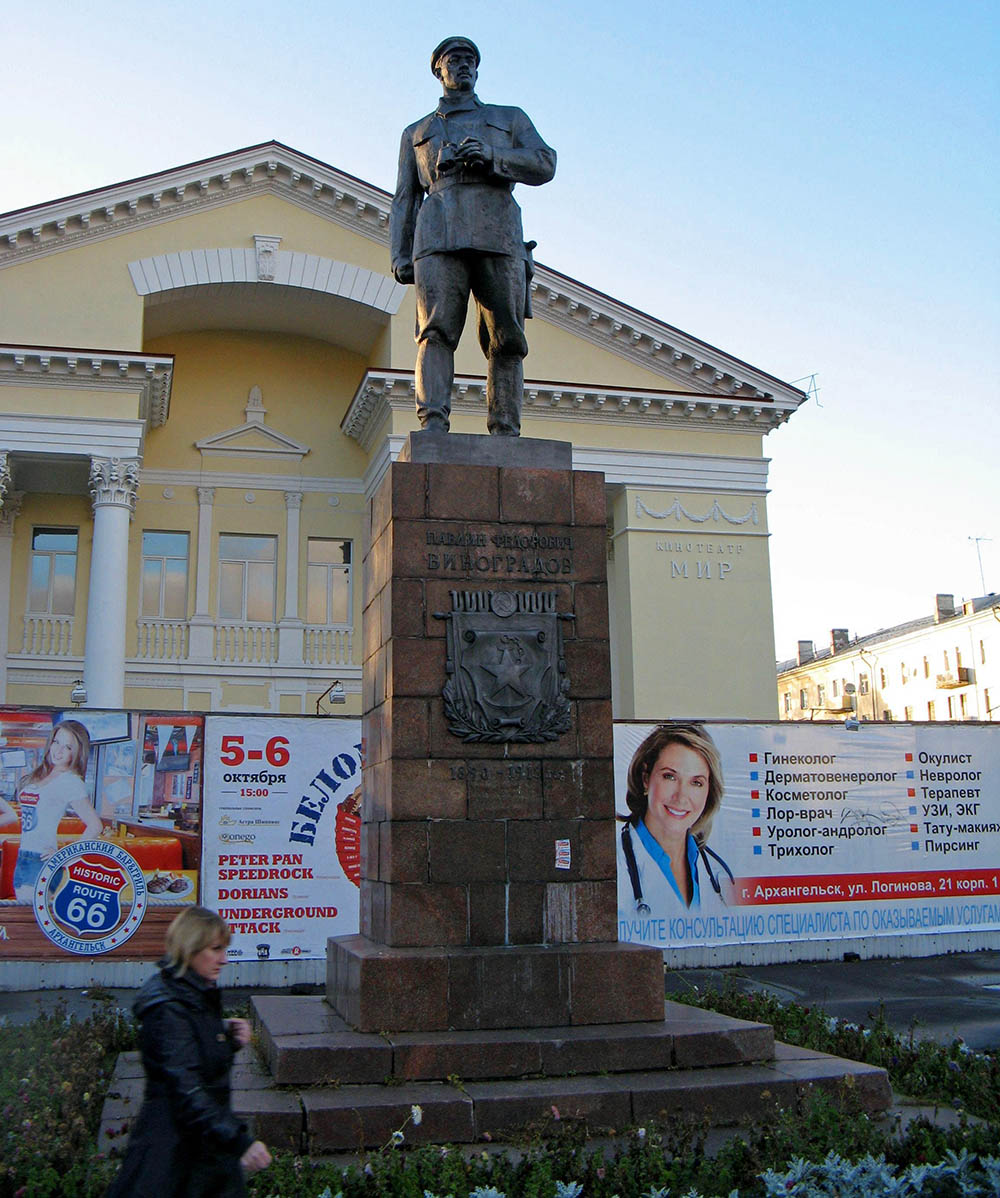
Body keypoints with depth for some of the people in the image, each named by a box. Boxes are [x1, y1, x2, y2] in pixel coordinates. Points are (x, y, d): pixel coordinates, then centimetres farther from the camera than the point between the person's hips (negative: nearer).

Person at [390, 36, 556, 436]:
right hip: (439, 235, 0)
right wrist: (399, 255, 7)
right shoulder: (416, 132, 32)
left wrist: (490, 156, -6)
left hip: (500, 236, 0)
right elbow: (404, 200, 24)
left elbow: (545, 164, 11)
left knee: (506, 339, -11)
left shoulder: (510, 118, 28)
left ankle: (506, 436, -15)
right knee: (437, 331, -19)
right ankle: (433, 425, -31)